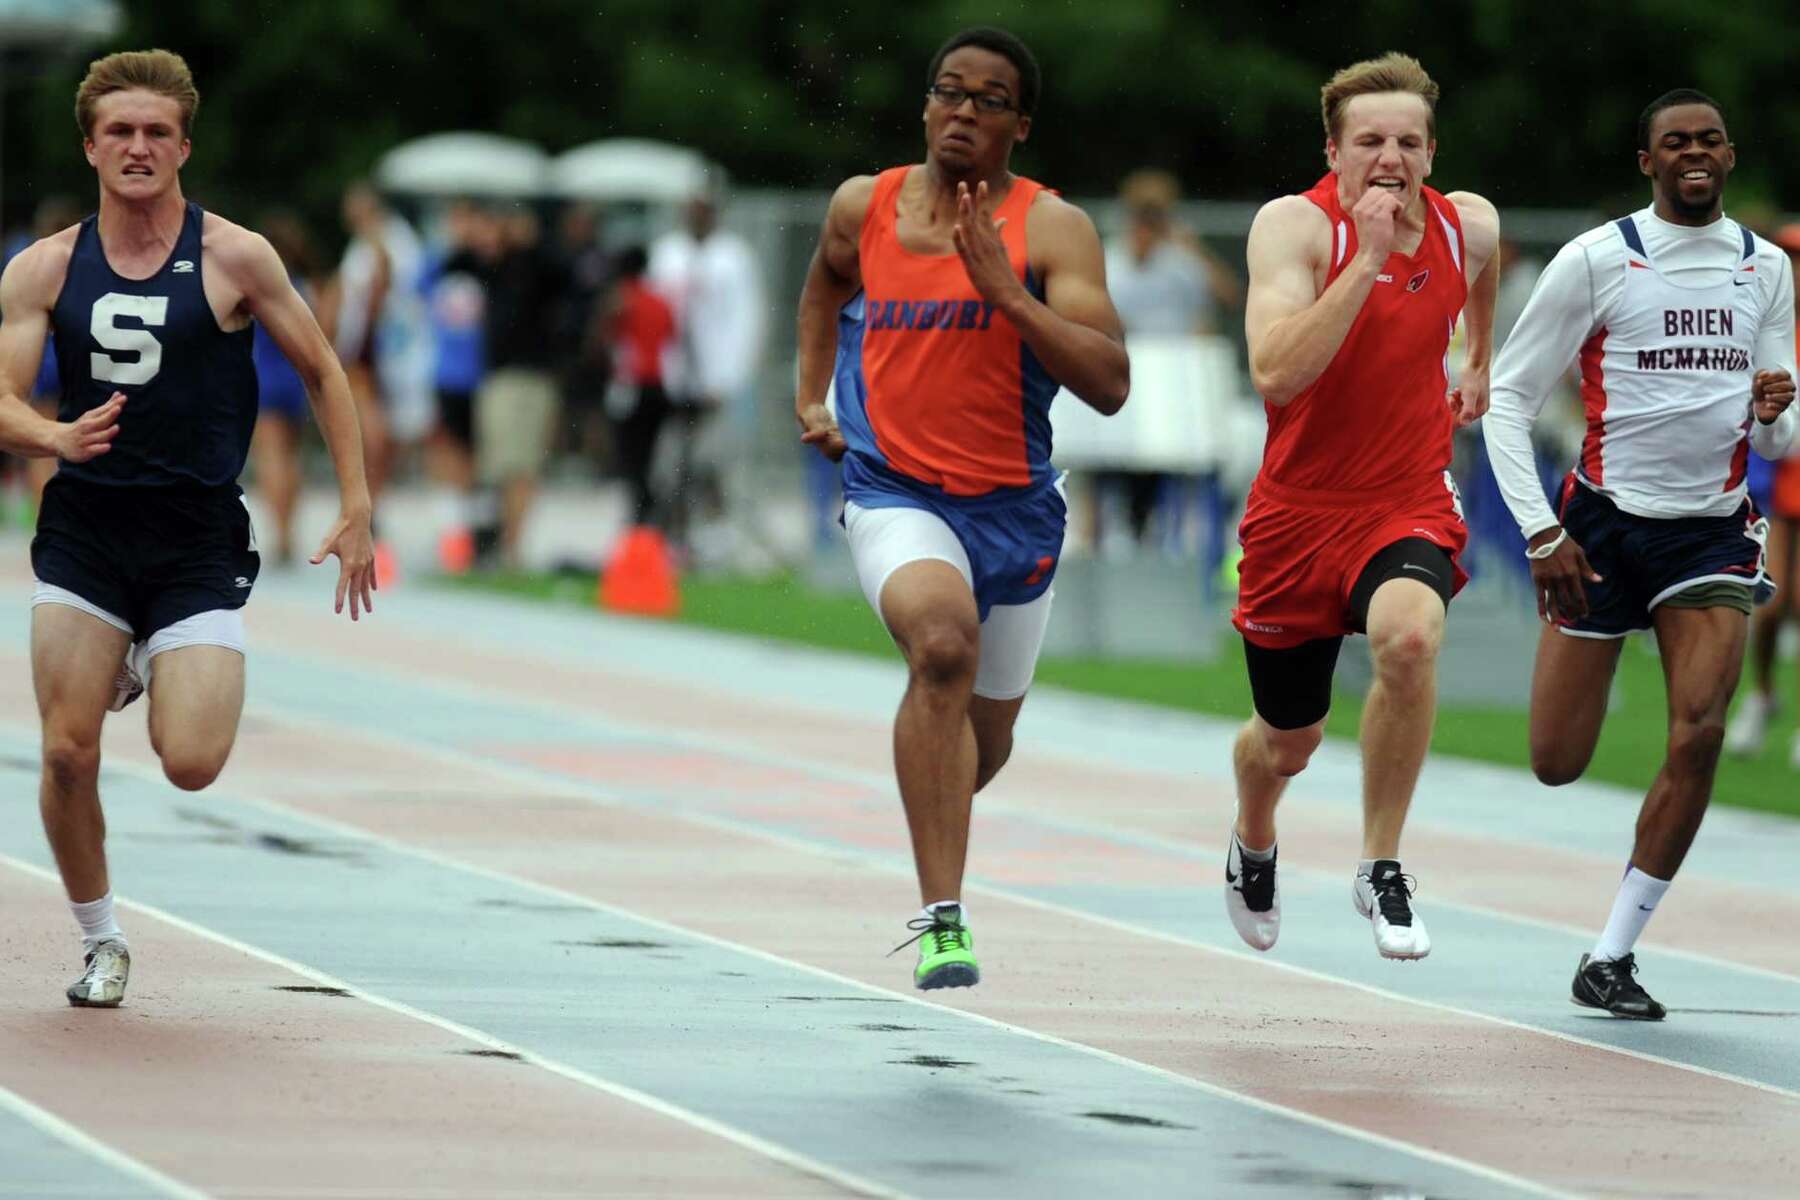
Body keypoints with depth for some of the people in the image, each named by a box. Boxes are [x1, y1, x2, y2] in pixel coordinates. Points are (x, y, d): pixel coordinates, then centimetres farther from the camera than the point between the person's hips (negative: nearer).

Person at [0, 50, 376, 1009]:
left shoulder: (234, 259, -4)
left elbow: (321, 372, 6)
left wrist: (356, 510, 1)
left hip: (198, 539, -2)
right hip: (83, 526, 2)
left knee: (190, 765, -13)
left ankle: (155, 676, 23)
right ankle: (100, 941, 15)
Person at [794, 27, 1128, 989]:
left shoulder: (1052, 230, -9)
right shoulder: (862, 208, 1)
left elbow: (1109, 384, -19)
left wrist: (1003, 290, -25)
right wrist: (810, 398, 19)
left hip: (1014, 508, 1)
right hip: (893, 492, -1)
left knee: (984, 739, 17)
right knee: (943, 641, -32)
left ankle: (934, 821, 56)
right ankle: (941, 917, -33)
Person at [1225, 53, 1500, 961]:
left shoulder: (1469, 226, -3)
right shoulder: (1296, 226, -17)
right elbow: (1275, 374, -32)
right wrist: (1368, 259, -34)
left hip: (1410, 505, 1)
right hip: (1298, 511, -1)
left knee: (1409, 638, -33)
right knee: (1287, 742, 15)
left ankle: (1381, 869, -16)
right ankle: (1253, 849, 52)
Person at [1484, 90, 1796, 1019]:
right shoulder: (1596, 261, -6)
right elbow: (1507, 396, -4)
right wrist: (1541, 533, -12)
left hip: (1713, 526, 2)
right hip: (1605, 522, -2)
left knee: (1698, 736, -16)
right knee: (1557, 765, -2)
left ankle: (1611, 958, -7)